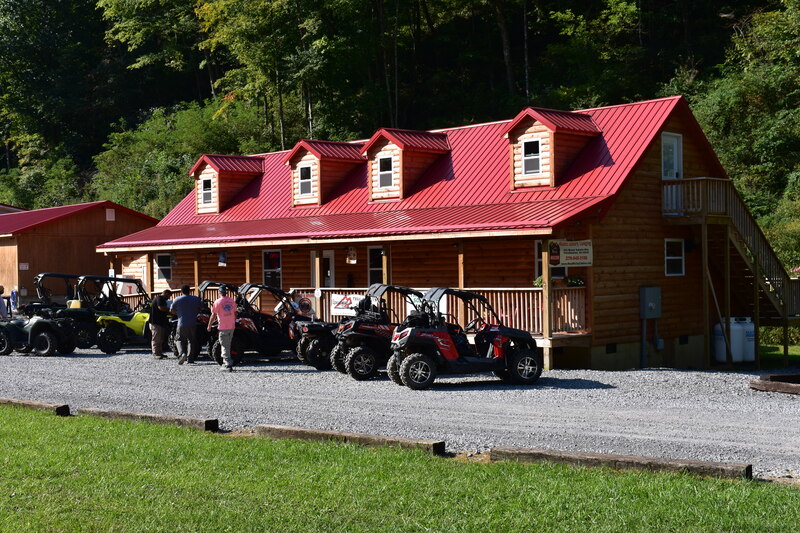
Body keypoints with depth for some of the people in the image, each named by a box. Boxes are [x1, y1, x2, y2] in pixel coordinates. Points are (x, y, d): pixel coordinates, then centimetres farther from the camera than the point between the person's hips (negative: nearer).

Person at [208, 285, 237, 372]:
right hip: (232, 326, 5)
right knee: (228, 346, 16)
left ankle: (228, 365, -6)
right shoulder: (232, 301, 6)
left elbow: (213, 315, -8)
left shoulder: (218, 302, -10)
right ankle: (226, 363, 22)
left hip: (223, 327, -5)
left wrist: (209, 326, 3)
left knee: (224, 346, -1)